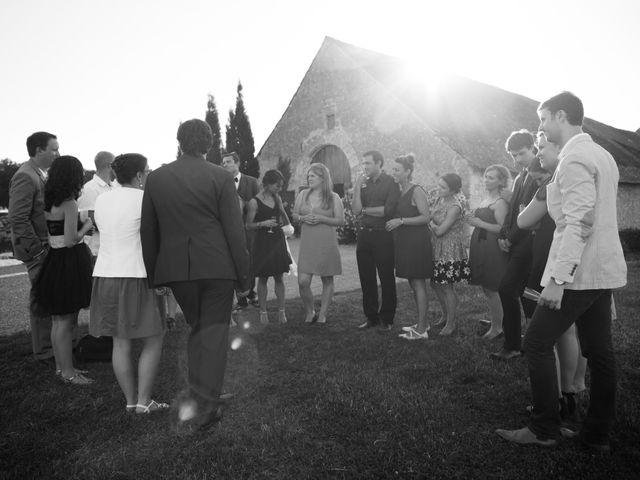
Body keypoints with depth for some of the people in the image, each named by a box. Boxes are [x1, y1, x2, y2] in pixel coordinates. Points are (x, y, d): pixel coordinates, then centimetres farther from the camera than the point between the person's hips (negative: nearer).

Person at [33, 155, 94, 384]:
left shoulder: (50, 202, 9)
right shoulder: (69, 204, -17)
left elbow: (59, 232, 11)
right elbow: (71, 240, -20)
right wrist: (87, 226, -5)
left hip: (55, 260, 9)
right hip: (69, 264, -9)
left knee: (59, 320, 17)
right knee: (66, 321, -1)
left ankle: (61, 367, 29)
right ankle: (68, 373, 9)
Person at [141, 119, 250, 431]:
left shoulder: (156, 178, 5)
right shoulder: (220, 177, -5)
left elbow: (148, 231, 8)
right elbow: (235, 231, -7)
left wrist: (153, 276, 17)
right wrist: (243, 277, 0)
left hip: (177, 268, 4)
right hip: (217, 267, -3)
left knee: (197, 329, 19)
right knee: (214, 333, 6)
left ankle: (201, 402, 23)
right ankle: (203, 404, 4)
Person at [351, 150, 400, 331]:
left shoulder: (390, 183, -3)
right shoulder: (364, 183, 11)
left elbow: (388, 210, -14)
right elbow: (356, 211, 1)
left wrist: (365, 210, -3)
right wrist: (357, 188, -8)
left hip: (383, 236, -5)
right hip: (364, 235, 5)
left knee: (386, 279, 3)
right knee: (366, 279, 9)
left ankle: (386, 319, 13)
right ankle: (371, 317, 20)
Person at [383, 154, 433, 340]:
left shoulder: (416, 191, -11)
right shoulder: (399, 191, 12)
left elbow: (425, 217, -17)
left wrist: (401, 221, -20)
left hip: (417, 241, -8)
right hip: (404, 241, 8)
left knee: (418, 284, -4)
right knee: (413, 284, 14)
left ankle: (421, 330, 2)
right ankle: (423, 323, 26)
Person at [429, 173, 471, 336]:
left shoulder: (455, 206, -21)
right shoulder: (440, 198, 4)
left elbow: (440, 230, -20)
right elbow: (431, 217, 12)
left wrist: (431, 223, -5)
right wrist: (432, 223, -7)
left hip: (450, 249, -8)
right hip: (437, 247, 8)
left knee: (447, 287, 1)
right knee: (435, 284, 14)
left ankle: (451, 323, 16)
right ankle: (445, 315, 33)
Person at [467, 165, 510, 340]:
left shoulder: (500, 202, -11)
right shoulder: (486, 200, 15)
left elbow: (502, 229, -18)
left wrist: (480, 223, -19)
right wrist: (474, 220, 8)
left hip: (492, 251, -8)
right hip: (481, 248, 9)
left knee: (491, 290, -1)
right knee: (486, 289, 13)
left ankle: (498, 327, 12)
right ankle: (494, 323, 24)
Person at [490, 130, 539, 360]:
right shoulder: (520, 178, 18)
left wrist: (511, 237, -13)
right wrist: (503, 236, 4)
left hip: (529, 243, -9)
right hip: (517, 244, 9)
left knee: (507, 288, -13)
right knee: (525, 293, 14)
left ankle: (511, 345, -3)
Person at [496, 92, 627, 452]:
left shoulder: (575, 158, -14)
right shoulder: (601, 154, 17)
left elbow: (579, 222, -22)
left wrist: (558, 278, -24)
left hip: (579, 272, -9)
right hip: (602, 269, 10)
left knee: (538, 342, -2)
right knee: (599, 351, 11)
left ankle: (545, 429, 7)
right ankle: (598, 435, 20)